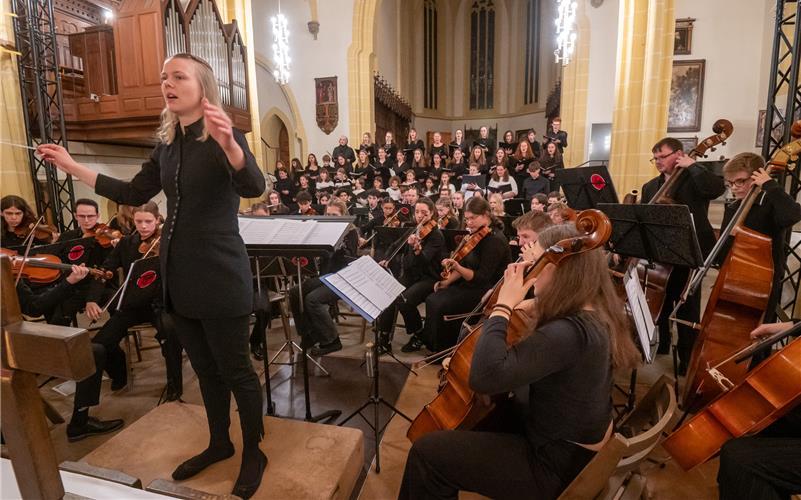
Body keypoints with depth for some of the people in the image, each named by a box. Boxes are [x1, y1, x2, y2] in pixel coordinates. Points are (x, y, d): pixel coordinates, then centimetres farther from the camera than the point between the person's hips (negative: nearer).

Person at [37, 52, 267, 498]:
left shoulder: (225, 136, -10)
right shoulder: (167, 146, 11)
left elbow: (254, 186, -28)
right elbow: (133, 194, 20)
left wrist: (228, 143, -46)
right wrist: (71, 166, 18)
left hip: (220, 277, -7)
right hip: (179, 278, 7)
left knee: (235, 370, 5)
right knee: (205, 369, 19)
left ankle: (254, 453, 26)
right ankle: (219, 443, 39)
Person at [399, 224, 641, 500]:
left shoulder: (568, 332, -34)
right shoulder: (594, 315, -3)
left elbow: (484, 377, -40)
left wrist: (504, 305, -32)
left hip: (555, 464, -9)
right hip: (571, 439, 10)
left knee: (426, 452, -5)